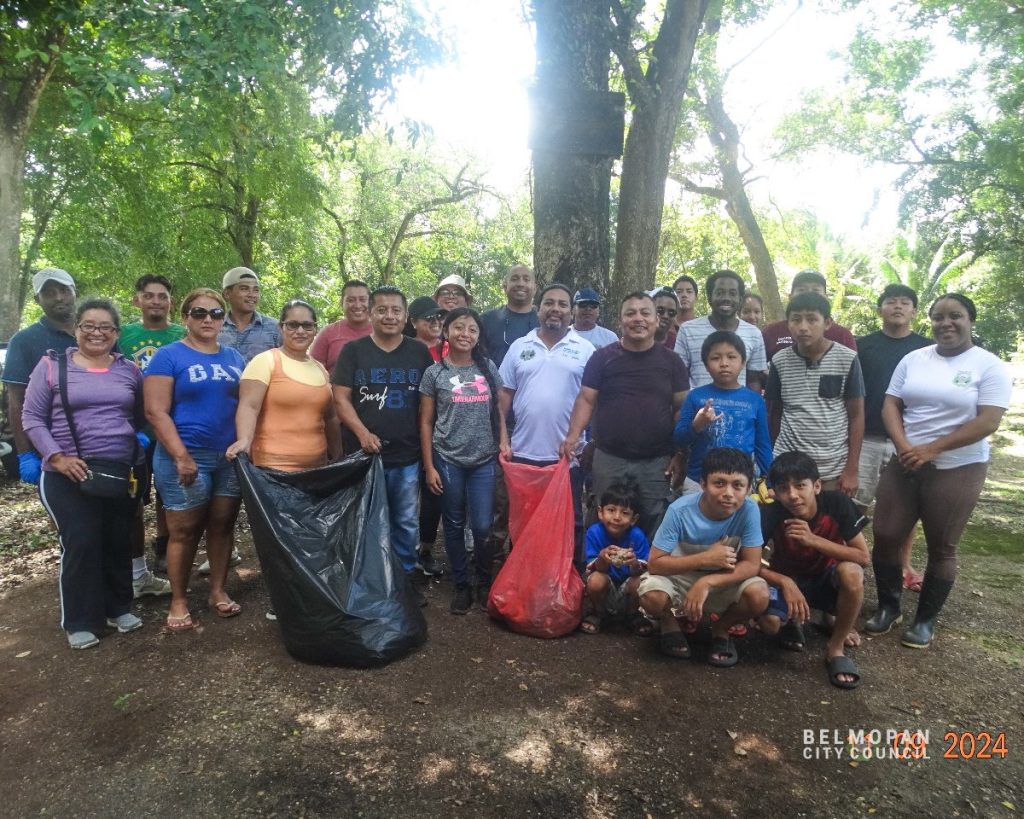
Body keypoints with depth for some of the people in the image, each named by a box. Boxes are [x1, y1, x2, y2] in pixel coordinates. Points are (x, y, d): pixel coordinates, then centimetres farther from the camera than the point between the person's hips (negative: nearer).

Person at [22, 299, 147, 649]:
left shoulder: (129, 369, 7)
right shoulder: (52, 365, -1)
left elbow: (142, 418, 14)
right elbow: (32, 418, -2)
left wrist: (142, 452, 1)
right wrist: (56, 457, -13)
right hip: (69, 476, -3)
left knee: (119, 542, 10)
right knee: (80, 544, -4)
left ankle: (118, 607, 27)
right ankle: (80, 621, 12)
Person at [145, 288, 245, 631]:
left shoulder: (234, 357, 12)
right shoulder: (168, 356, -3)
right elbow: (156, 412, -9)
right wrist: (181, 455, -17)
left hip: (232, 456, 4)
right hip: (186, 457, -4)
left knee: (223, 526, 10)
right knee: (184, 531, 3)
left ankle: (218, 591, 22)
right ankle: (178, 601, 16)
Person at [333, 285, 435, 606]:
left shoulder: (419, 353, 5)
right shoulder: (353, 350, 0)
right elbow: (340, 399, -4)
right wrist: (362, 432, -18)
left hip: (407, 457, 2)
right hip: (364, 454, -1)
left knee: (407, 522, 12)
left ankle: (406, 576, 28)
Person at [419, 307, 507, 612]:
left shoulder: (488, 368, 6)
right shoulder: (435, 373, 0)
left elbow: (499, 412, 11)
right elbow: (425, 423, 1)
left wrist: (504, 443, -3)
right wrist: (429, 467, -3)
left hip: (484, 461, 1)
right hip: (448, 461, -1)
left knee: (483, 527, 0)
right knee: (454, 526, 9)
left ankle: (484, 582, 23)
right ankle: (461, 585, 25)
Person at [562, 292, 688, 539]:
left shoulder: (671, 361, 5)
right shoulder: (602, 358, 2)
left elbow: (681, 409, 6)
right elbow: (586, 400, -1)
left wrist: (680, 455, -1)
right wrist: (573, 435, -17)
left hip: (656, 462, 1)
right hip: (609, 459, 0)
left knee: (653, 528, 8)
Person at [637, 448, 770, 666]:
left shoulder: (749, 510, -24)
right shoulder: (680, 510, -28)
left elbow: (752, 564, -19)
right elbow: (655, 563, -23)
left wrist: (707, 582, -33)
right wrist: (705, 559, -31)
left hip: (724, 579, 2)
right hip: (680, 575, -2)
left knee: (759, 595, -27)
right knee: (652, 596, -32)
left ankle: (721, 629, 5)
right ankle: (669, 623, 6)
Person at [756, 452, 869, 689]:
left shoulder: (837, 503, -23)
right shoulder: (770, 515, -24)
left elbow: (863, 557, -21)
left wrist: (813, 540, -33)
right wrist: (786, 583, -35)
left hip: (827, 579, 1)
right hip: (787, 579, 0)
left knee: (851, 572, -34)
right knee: (769, 622, -30)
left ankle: (835, 647, -9)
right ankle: (792, 621, 11)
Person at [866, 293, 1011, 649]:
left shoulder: (990, 366, -5)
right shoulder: (912, 359, 7)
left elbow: (988, 422, -14)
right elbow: (890, 406, 4)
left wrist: (931, 449, -18)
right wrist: (903, 446, -14)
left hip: (958, 469, -3)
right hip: (904, 465, 4)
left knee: (941, 548, 7)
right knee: (885, 537, 2)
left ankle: (926, 620, 23)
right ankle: (887, 607, 22)